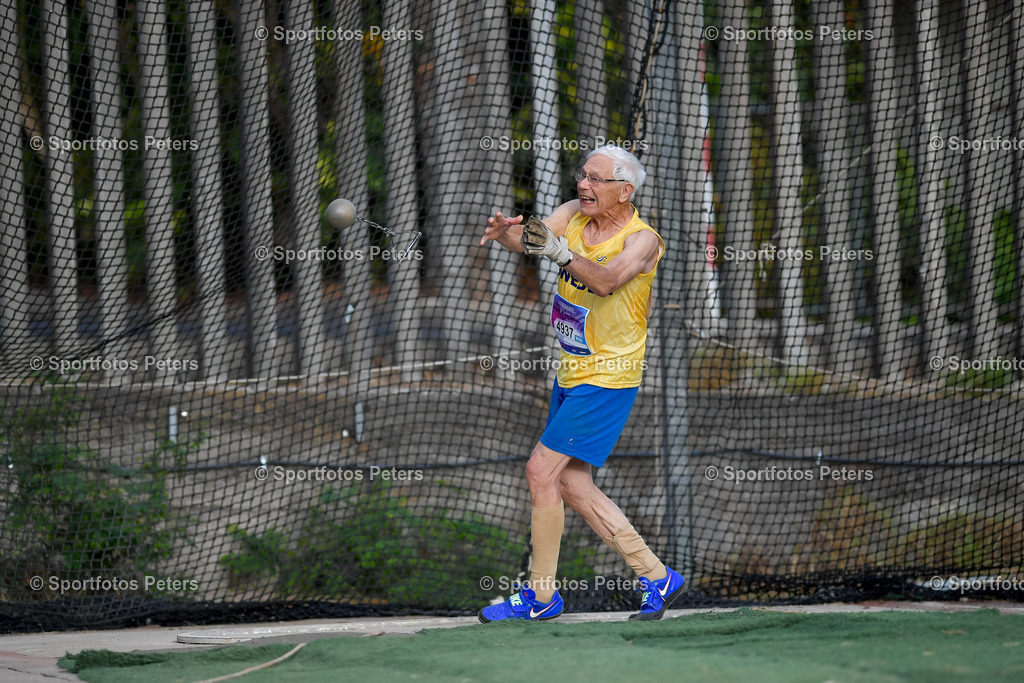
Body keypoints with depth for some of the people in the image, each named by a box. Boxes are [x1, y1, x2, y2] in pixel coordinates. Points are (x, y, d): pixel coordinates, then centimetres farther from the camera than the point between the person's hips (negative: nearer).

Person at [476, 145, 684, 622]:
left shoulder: (642, 239, -17)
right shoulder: (574, 215, 3)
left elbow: (605, 281, -36)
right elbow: (530, 237, -13)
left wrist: (560, 251, -53)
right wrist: (505, 233, -37)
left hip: (606, 380, -8)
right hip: (570, 375, 8)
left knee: (542, 471, -11)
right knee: (572, 484, 10)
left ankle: (541, 595, -1)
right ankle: (657, 577, 17)